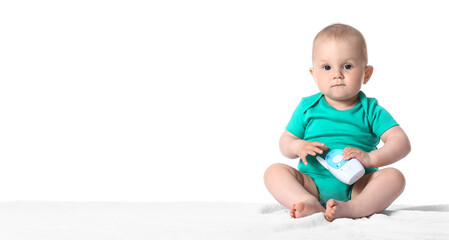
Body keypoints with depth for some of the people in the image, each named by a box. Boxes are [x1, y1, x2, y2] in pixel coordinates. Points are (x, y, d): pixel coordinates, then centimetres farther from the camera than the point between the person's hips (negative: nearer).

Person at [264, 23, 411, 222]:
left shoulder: (370, 110, 3)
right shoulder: (308, 107, 8)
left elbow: (401, 143, -5)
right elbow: (285, 142, 15)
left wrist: (370, 158, -23)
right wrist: (298, 146, -11)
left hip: (356, 188, -1)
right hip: (313, 186, 1)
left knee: (394, 176, -26)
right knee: (274, 171, -20)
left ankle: (352, 209, -48)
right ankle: (310, 204, -44)